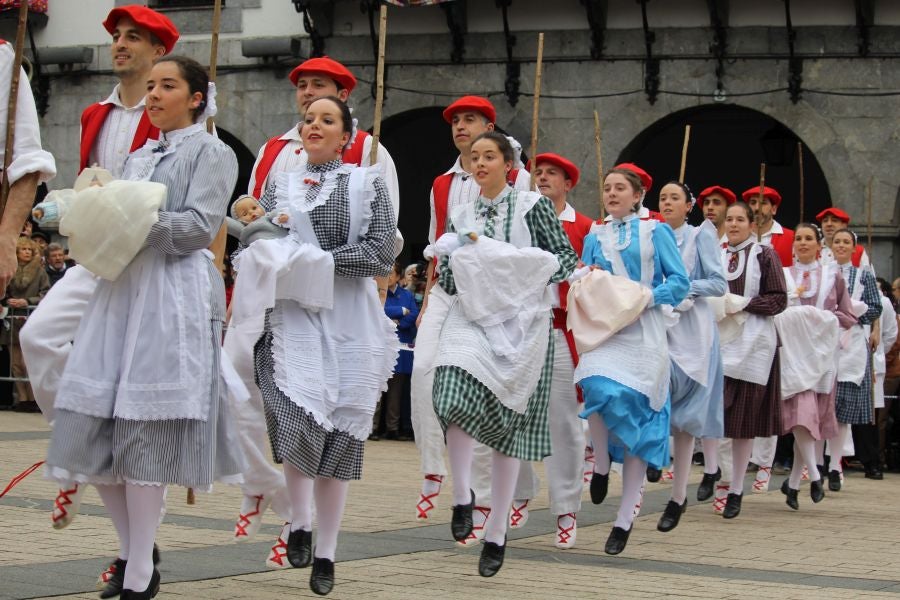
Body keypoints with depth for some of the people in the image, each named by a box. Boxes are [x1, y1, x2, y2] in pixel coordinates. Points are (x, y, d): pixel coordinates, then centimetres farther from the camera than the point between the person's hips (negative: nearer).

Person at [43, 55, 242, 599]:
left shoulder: (212, 152, 4)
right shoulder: (139, 157, 24)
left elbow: (199, 225, -8)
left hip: (175, 294, -7)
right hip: (122, 288, 7)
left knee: (146, 430, -10)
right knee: (94, 425, 0)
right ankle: (134, 548, 15)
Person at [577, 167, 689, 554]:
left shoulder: (656, 232, 9)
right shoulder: (594, 238, 17)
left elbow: (680, 283, 3)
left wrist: (646, 296, -13)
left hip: (642, 334, -1)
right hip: (603, 330, 1)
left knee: (636, 416, -5)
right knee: (601, 392, -29)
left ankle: (625, 519, 3)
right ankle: (601, 464, 1)